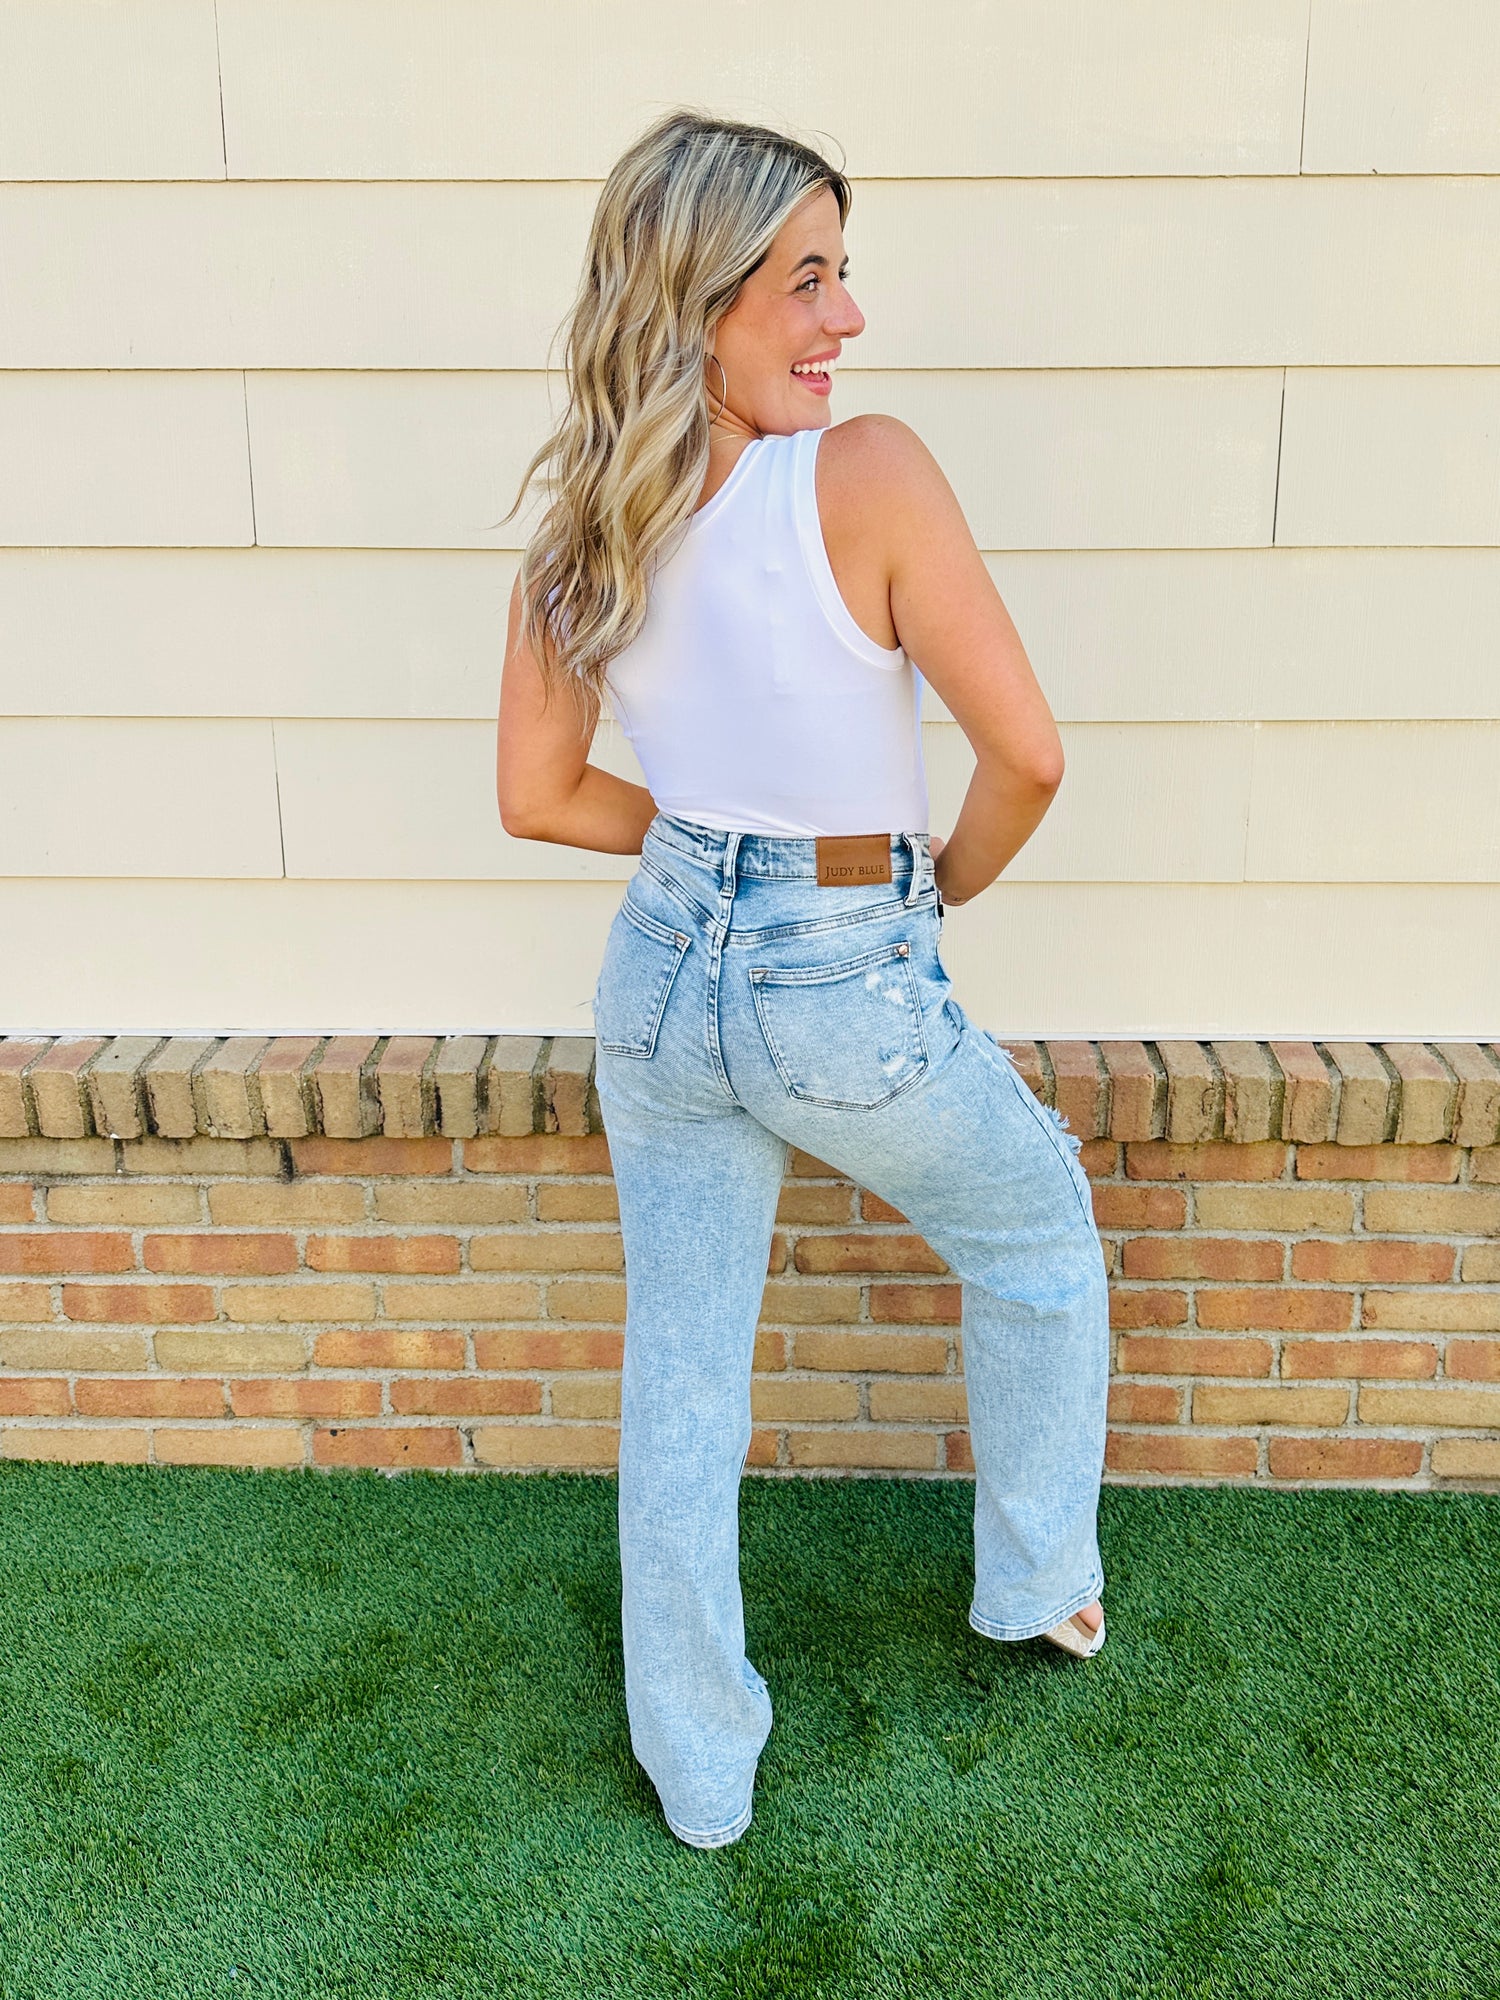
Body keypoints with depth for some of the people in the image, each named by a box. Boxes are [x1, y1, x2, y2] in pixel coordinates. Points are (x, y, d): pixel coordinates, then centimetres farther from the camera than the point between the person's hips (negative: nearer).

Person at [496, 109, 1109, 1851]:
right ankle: (1040, 1588, 44)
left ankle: (697, 1772, 36)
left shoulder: (578, 534, -4)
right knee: (1040, 1241, 26)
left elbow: (538, 797, 3)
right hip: (849, 995, -4)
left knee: (680, 1371, 17)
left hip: (663, 971, 5)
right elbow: (1025, 751, -19)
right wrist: (951, 875, 1)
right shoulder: (867, 475, -21)